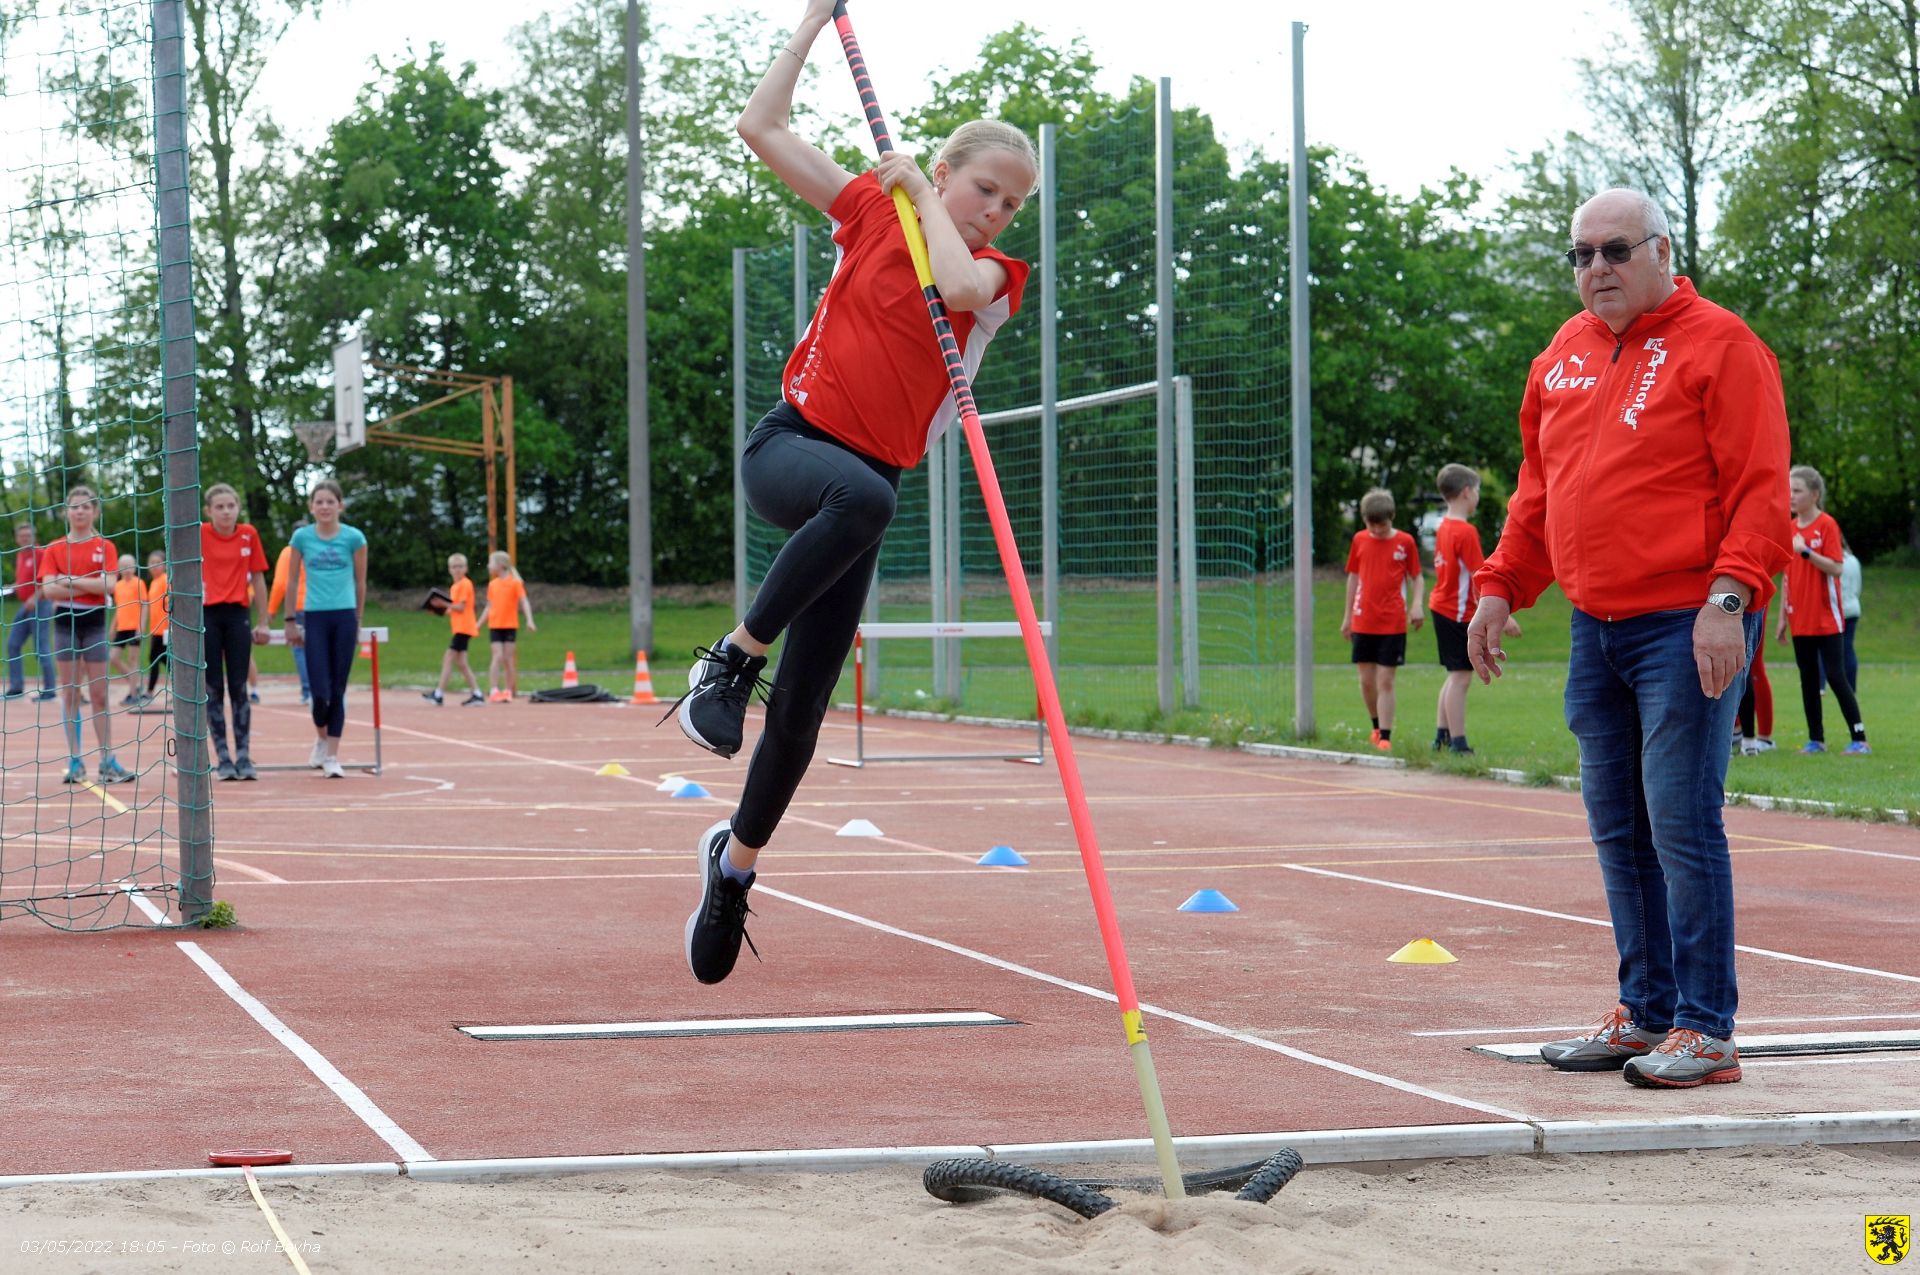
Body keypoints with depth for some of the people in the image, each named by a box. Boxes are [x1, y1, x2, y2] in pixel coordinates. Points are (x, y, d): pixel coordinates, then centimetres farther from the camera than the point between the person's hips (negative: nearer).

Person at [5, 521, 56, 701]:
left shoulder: (40, 553, -10)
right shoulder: (19, 555, 15)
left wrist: (36, 597, -24)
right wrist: (15, 586, 7)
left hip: (40, 605, -9)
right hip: (24, 606, 9)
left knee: (41, 648, -7)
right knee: (13, 645, 6)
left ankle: (48, 690, -3)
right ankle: (16, 687, 10)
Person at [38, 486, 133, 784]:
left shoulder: (105, 547, 2)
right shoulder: (54, 549, 2)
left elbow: (108, 585, -12)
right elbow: (48, 589, -10)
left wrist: (71, 581, -15)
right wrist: (88, 587, -14)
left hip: (95, 622, 0)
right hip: (65, 622, 0)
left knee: (99, 695, 2)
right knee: (70, 693, 3)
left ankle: (107, 762, 4)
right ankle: (75, 762, 7)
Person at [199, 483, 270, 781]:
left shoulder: (249, 534, 3)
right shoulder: (199, 534, -3)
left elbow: (258, 579, 8)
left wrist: (262, 622, 8)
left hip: (238, 614, 1)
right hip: (206, 615, -1)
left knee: (239, 688, 1)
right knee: (213, 689, 1)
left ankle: (243, 756, 3)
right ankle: (222, 758, 5)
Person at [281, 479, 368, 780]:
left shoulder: (353, 538, 1)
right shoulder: (302, 537, 2)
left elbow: (360, 582, 10)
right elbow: (292, 581, 10)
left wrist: (357, 621, 13)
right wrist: (290, 621, 9)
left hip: (344, 617, 0)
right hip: (314, 618, 0)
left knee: (338, 690, 2)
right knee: (320, 691, -6)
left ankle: (332, 756, 9)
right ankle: (321, 738, 23)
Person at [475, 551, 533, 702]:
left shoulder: (515, 583, -5)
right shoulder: (492, 584, 9)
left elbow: (524, 602, -9)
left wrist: (529, 620, -20)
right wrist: (479, 624, 17)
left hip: (510, 626, -2)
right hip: (494, 626, 2)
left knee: (508, 658, 2)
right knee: (498, 656, -9)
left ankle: (508, 691, 8)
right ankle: (494, 691, -13)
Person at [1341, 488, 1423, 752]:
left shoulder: (1405, 542, -2)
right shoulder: (1359, 540, 5)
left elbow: (1416, 577, 5)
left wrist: (1416, 605, -11)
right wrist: (1347, 616, 16)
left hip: (1393, 623, -3)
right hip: (1363, 622, 3)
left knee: (1385, 681, -5)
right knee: (1366, 680, 7)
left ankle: (1385, 736, -3)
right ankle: (1377, 726, 28)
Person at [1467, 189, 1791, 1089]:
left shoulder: (1717, 346, -6)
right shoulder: (1564, 356, 15)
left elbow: (1760, 490, -12)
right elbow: (1538, 490, 22)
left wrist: (1729, 598, -21)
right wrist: (1500, 585, 14)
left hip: (1685, 632, -7)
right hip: (1594, 631, 7)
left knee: (1682, 825, -9)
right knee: (1618, 831, 11)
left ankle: (1704, 1030, -3)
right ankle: (1645, 1012, 20)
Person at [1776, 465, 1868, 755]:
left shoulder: (1827, 525, -8)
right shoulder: (1790, 528, 10)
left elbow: (1836, 568, -16)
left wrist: (1806, 552, -26)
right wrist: (1783, 617, 12)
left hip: (1827, 620, -6)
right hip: (1801, 620, 6)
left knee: (1836, 676, -7)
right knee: (1808, 679, 8)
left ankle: (1859, 739, -1)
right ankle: (1816, 740, 14)